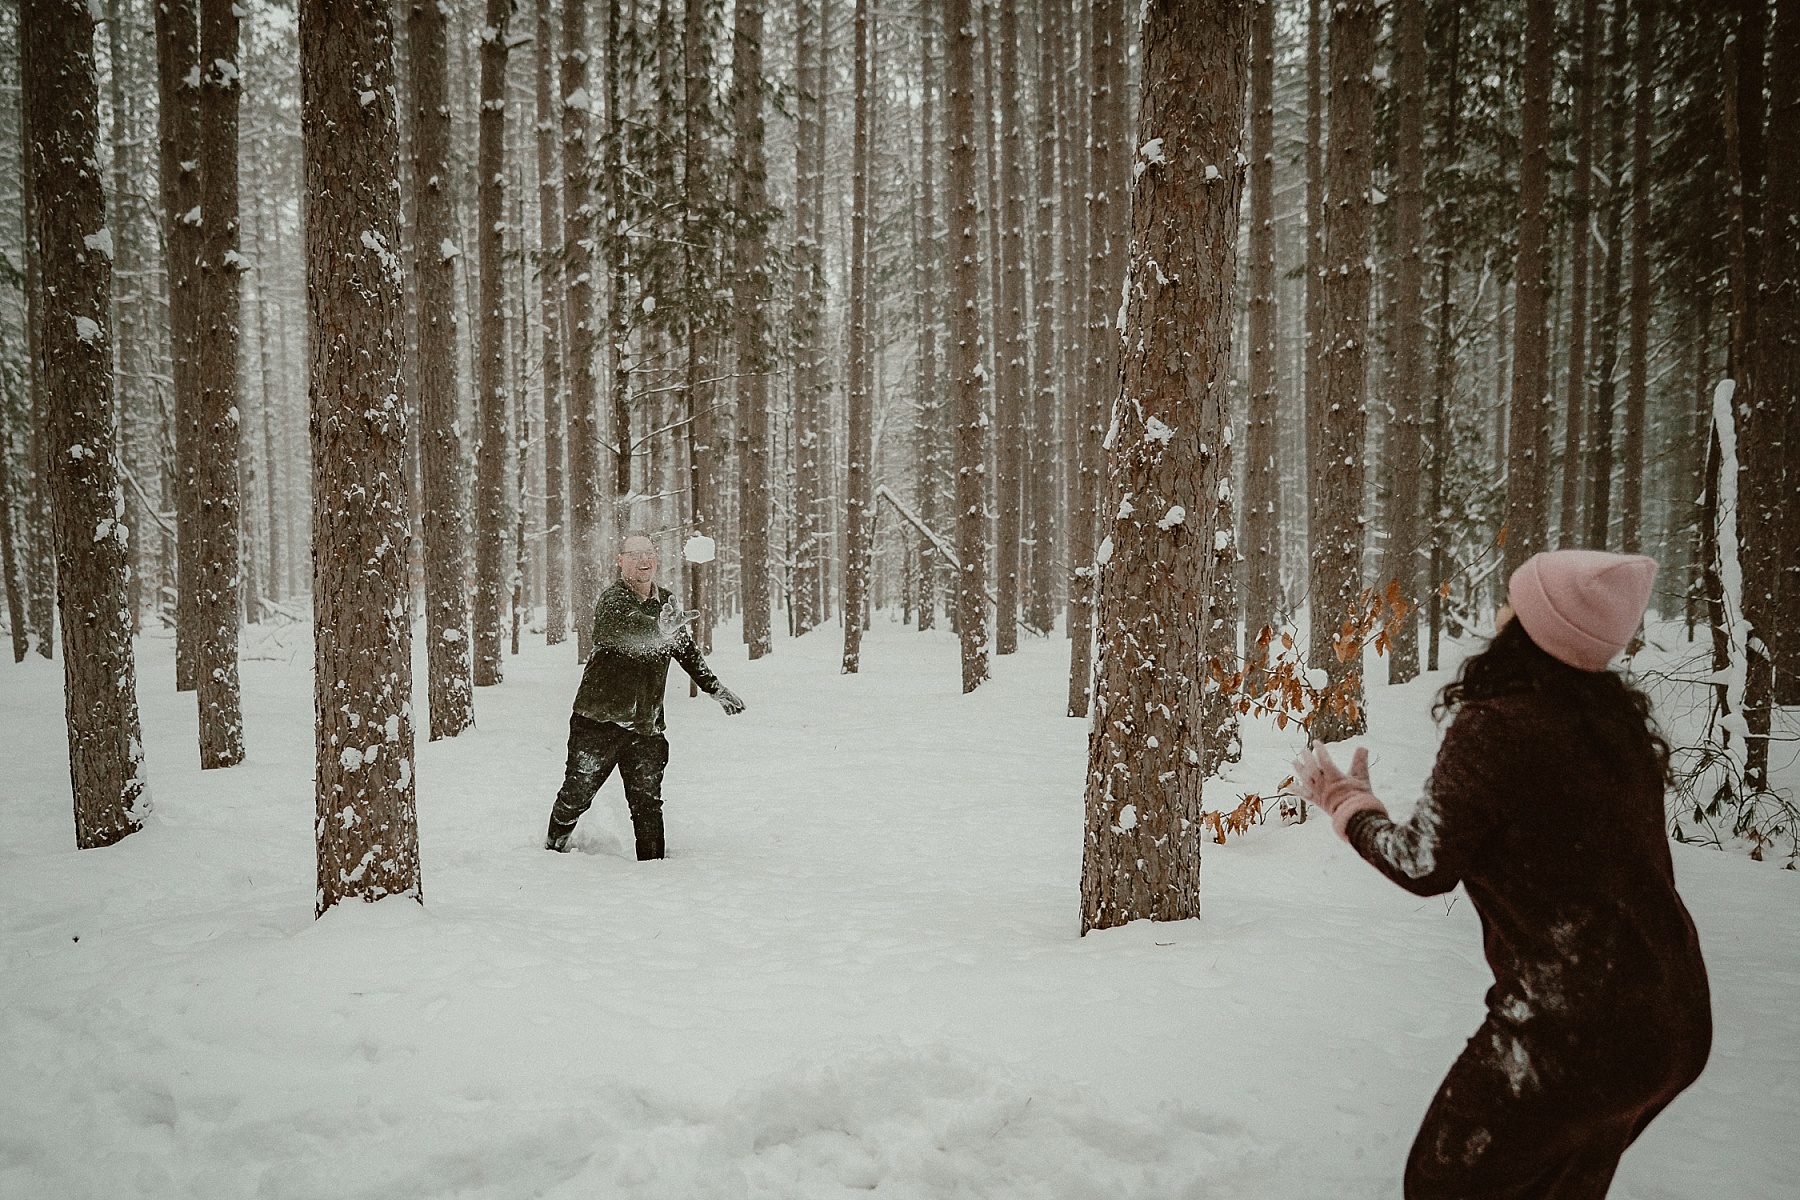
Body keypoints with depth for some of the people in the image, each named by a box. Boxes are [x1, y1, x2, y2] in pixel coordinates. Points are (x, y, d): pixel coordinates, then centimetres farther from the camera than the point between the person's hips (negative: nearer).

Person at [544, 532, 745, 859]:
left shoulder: (666, 603, 8)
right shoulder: (611, 601, -12)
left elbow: (688, 651, 22)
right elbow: (628, 630, -35)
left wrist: (716, 689, 23)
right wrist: (661, 630, -55)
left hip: (645, 724, 4)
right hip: (599, 719, -4)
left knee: (648, 802, 2)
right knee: (577, 793, 8)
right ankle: (553, 846, 34)